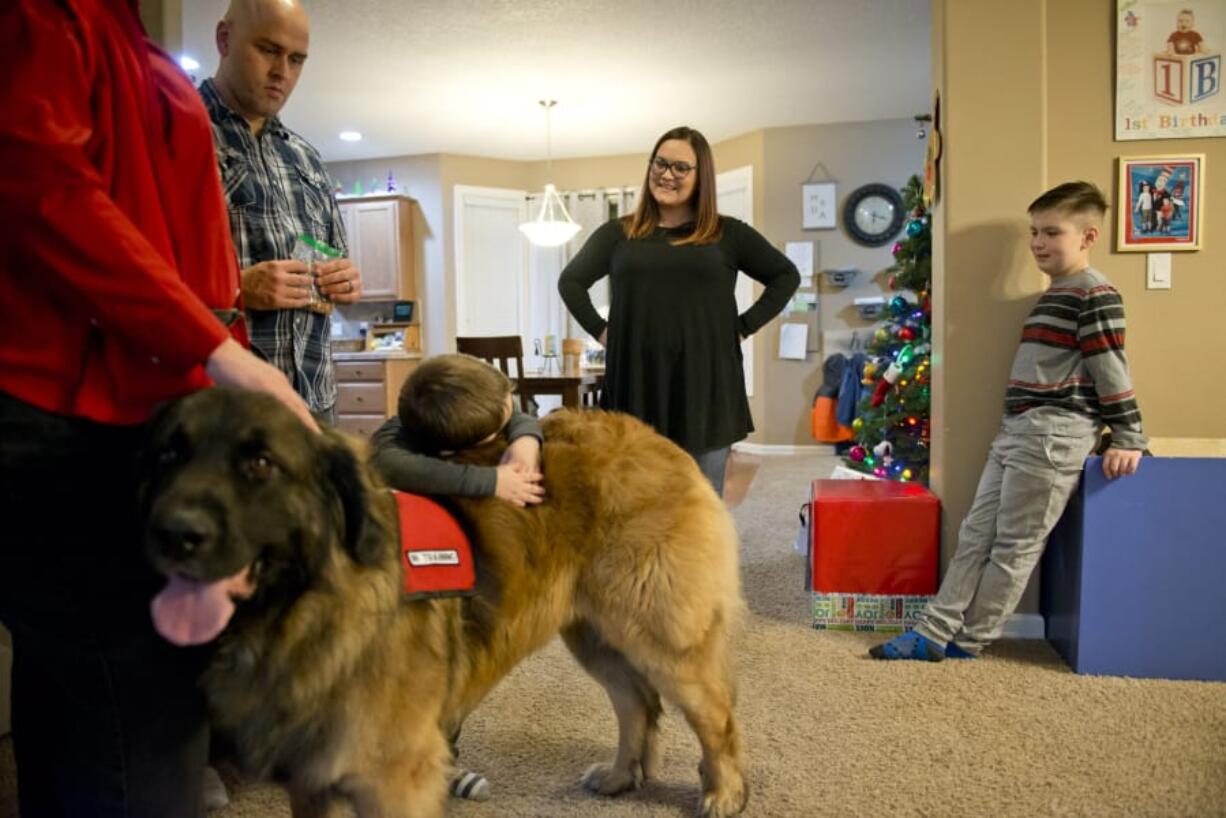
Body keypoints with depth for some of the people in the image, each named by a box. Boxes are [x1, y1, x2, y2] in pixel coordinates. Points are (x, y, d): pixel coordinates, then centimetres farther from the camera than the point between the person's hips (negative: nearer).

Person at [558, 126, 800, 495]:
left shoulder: (728, 233, 5)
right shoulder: (618, 233, 8)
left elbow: (786, 275, 10)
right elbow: (570, 281, 16)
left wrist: (744, 326, 1)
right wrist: (600, 330, 4)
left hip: (706, 389, -1)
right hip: (638, 391, 1)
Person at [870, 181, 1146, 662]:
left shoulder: (1095, 294, -10)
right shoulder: (1055, 294, 20)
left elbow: (1111, 370, -13)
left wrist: (1128, 440, -14)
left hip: (1054, 435, -10)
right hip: (1017, 430, 10)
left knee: (1015, 545, 0)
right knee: (977, 534, 7)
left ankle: (968, 641, 9)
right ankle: (937, 631, 11)